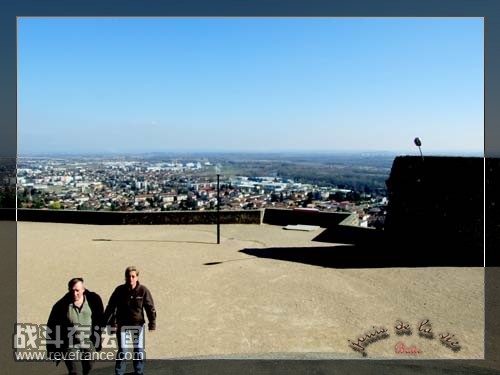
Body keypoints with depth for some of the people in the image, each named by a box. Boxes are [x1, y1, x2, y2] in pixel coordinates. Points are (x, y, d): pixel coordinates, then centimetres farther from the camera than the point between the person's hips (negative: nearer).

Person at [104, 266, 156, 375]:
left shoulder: (143, 290, -13)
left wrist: (152, 323, -12)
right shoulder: (120, 290, -11)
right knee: (122, 350, 2)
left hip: (138, 325, 0)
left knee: (139, 350, 9)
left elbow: (150, 307, -8)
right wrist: (107, 322, -3)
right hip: (122, 325, 0)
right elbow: (111, 307, -4)